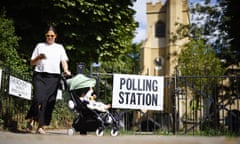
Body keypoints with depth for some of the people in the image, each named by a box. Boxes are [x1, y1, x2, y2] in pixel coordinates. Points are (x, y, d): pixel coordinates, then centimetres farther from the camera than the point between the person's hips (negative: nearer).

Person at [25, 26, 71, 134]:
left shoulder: (59, 47, 20)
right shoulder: (40, 46, 17)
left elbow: (64, 61, 10)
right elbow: (32, 62, 15)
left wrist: (66, 70, -9)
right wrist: (39, 57, -5)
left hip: (54, 77, 1)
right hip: (40, 76, -1)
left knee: (49, 102, -4)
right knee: (39, 98, -20)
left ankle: (40, 126, 3)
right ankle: (31, 120, -2)